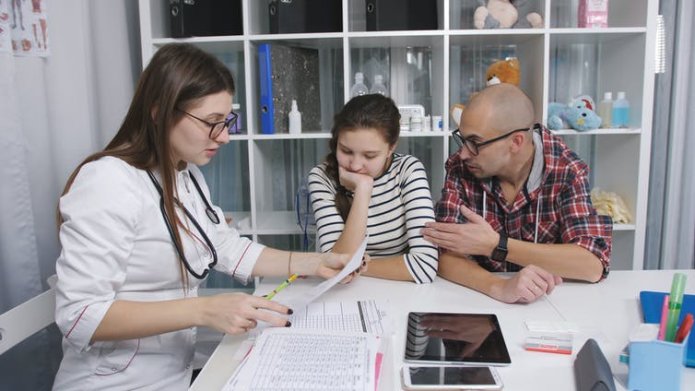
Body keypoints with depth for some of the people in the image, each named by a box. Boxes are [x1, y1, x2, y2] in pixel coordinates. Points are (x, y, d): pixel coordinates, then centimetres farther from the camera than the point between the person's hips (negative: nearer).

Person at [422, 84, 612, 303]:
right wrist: (500, 287, -32)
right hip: (481, 301, 1)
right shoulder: (460, 168, -9)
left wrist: (495, 245, -26)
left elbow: (593, 265, -20)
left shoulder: (567, 171, -11)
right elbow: (447, 256, -15)